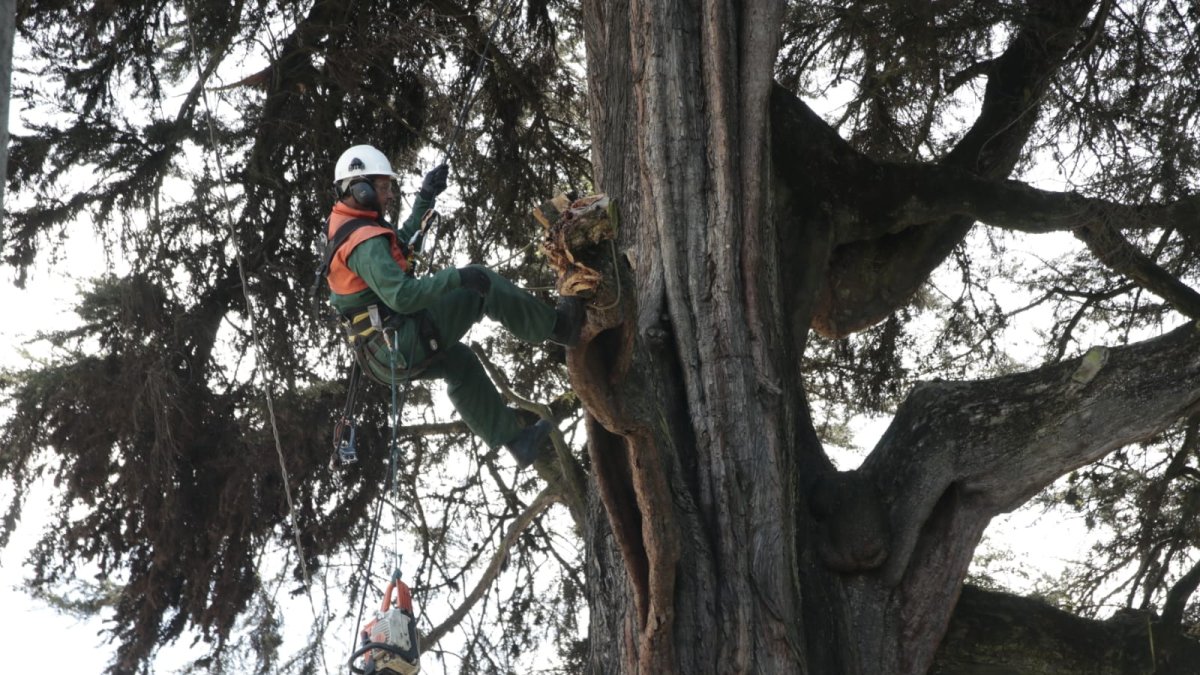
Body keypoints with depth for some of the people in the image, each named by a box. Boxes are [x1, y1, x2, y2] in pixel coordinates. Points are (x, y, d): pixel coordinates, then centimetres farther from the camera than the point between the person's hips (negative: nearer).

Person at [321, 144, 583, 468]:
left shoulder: (344, 231, 12)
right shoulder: (366, 242, -21)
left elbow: (402, 242, 28)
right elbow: (401, 296, -32)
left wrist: (425, 198, 28)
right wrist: (458, 277, -29)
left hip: (379, 355, 10)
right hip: (403, 346, -10)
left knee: (460, 363, 29)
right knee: (481, 286, -7)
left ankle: (514, 438, 33)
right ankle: (559, 325, 8)